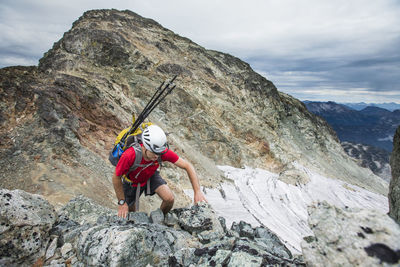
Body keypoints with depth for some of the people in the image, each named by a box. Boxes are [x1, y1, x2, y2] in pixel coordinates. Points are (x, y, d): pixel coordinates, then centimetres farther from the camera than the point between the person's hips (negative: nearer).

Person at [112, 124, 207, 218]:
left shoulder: (163, 151, -34)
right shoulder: (129, 156, -41)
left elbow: (187, 166, -27)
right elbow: (116, 178, -23)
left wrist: (197, 191, -32)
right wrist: (122, 203, -16)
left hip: (150, 176, 1)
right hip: (132, 181, -1)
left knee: (169, 199, -18)